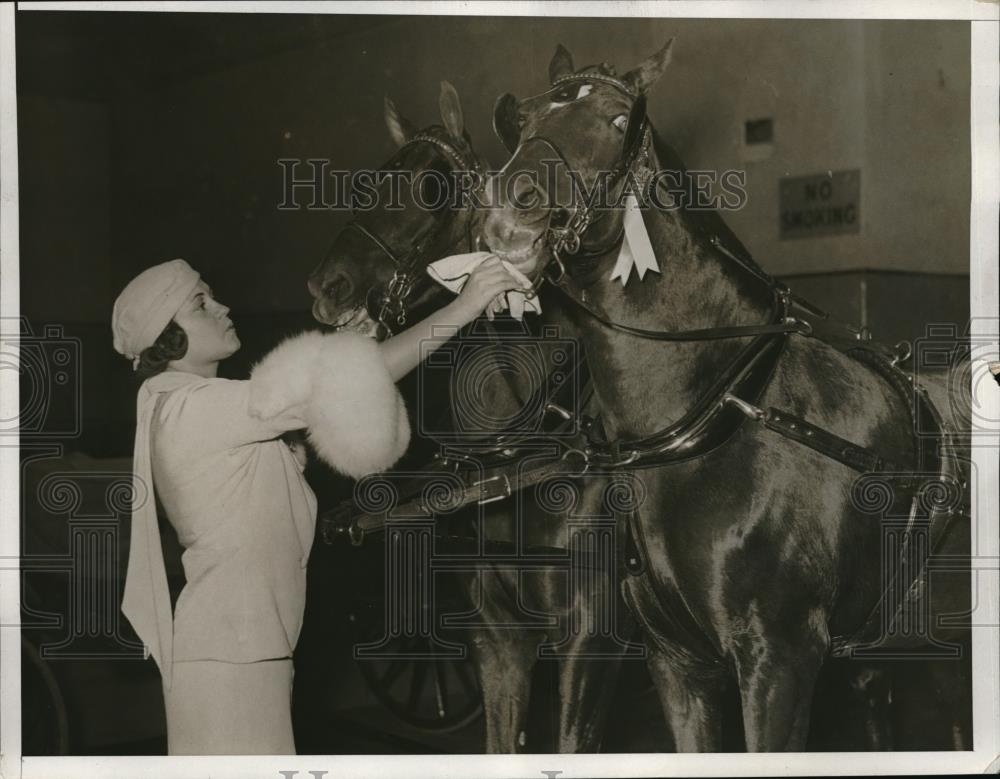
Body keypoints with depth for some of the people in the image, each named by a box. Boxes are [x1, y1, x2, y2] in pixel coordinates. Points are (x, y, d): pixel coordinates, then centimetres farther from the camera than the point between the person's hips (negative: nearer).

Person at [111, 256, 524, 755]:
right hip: (227, 653, -10)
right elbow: (343, 384, -20)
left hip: (242, 643, 10)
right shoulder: (197, 406, -16)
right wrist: (460, 310, -17)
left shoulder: (183, 409, 16)